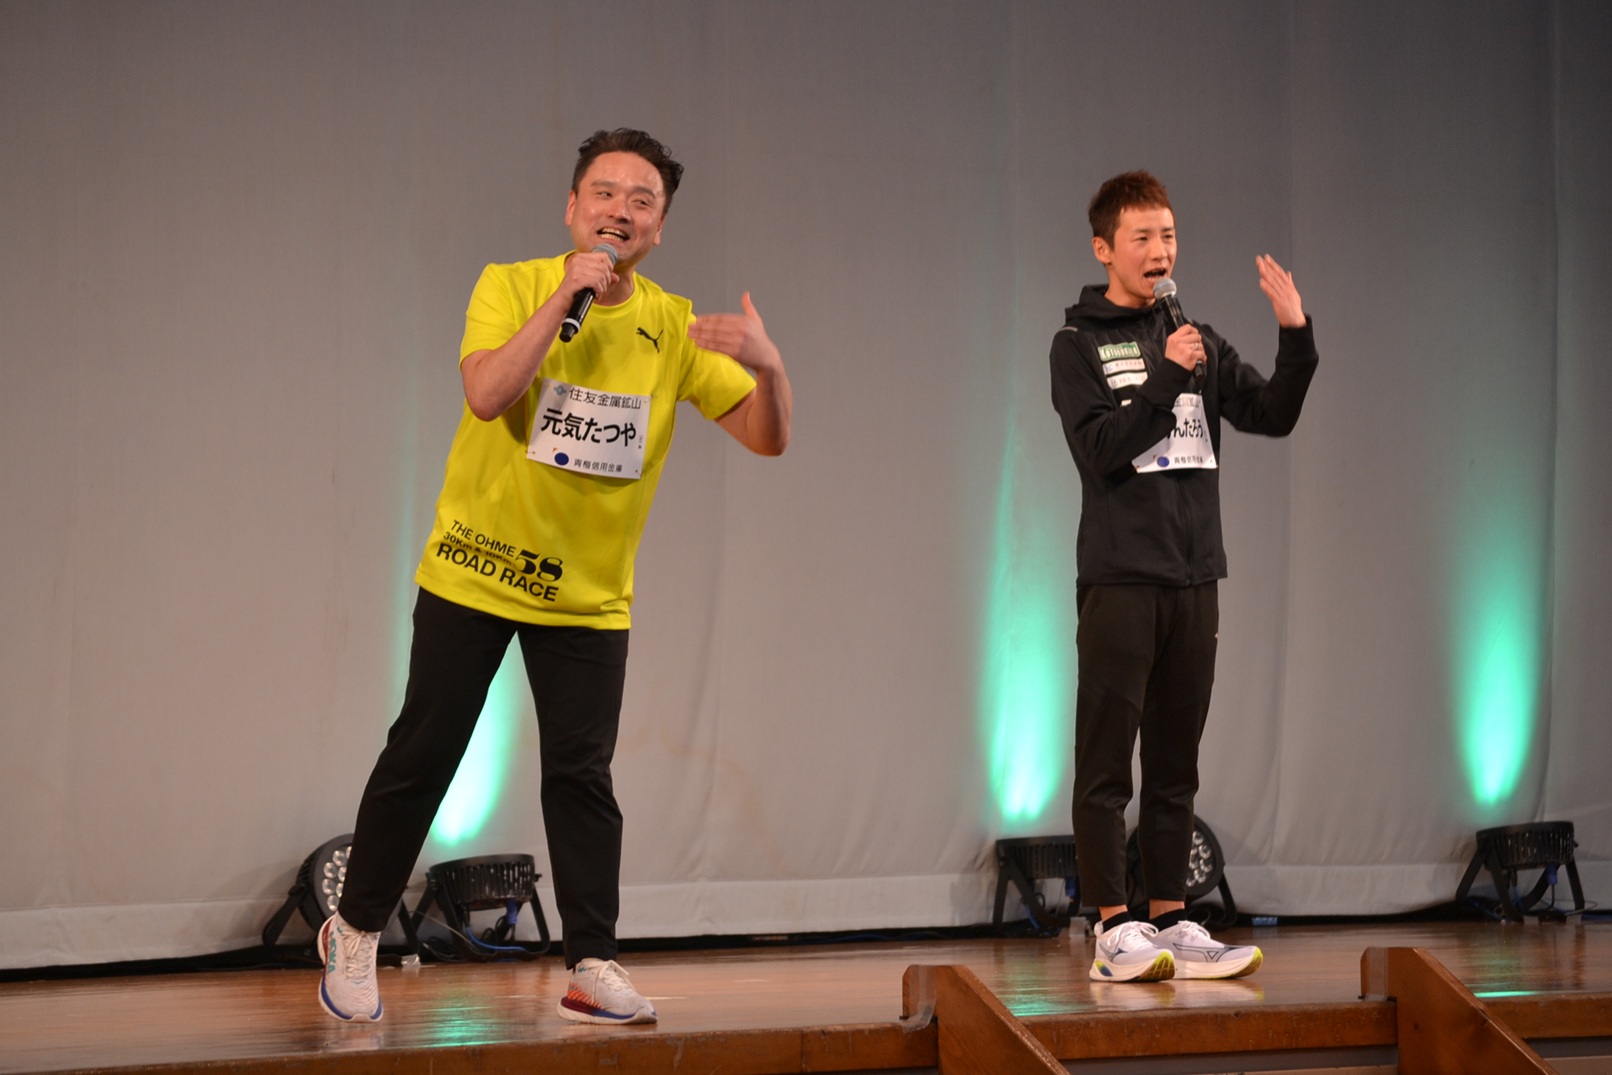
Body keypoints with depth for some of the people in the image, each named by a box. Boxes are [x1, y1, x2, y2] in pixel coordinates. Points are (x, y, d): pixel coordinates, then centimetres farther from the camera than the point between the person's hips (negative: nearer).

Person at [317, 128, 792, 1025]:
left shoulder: (674, 329, -4)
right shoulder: (511, 288, -10)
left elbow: (768, 437, -9)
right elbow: (487, 394, -28)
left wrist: (769, 365, -30)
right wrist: (567, 293, -29)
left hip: (590, 596, 2)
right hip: (473, 573, -1)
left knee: (582, 774, -3)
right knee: (422, 756, 6)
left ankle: (593, 966, 2)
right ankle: (357, 932, 22)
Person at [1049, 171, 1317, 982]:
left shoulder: (1198, 342, 15)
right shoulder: (1079, 345, 1)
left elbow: (1273, 415, 5)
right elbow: (1102, 447, -11)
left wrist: (1295, 336, -8)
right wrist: (1166, 376, -18)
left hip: (1193, 578, 5)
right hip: (1119, 578, -5)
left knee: (1175, 764, 8)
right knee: (1107, 762, -4)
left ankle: (1170, 922, 12)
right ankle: (1114, 930, -2)